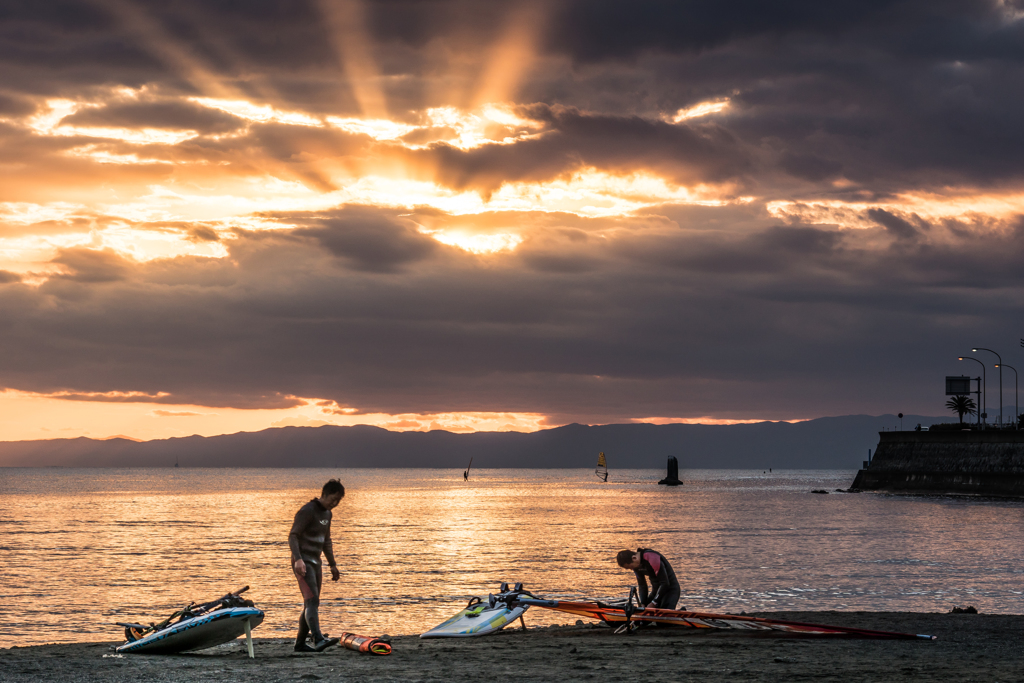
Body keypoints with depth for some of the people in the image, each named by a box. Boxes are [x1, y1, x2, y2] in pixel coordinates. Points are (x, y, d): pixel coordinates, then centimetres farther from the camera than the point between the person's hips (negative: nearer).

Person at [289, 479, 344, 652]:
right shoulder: (307, 511, -13)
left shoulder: (326, 513, 15)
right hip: (303, 563, -9)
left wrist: (333, 564, 26)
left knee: (311, 604, 10)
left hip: (315, 563, 9)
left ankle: (300, 643, 17)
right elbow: (293, 536, -19)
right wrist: (298, 559, -31)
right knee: (312, 600, -22)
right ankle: (318, 639, -36)